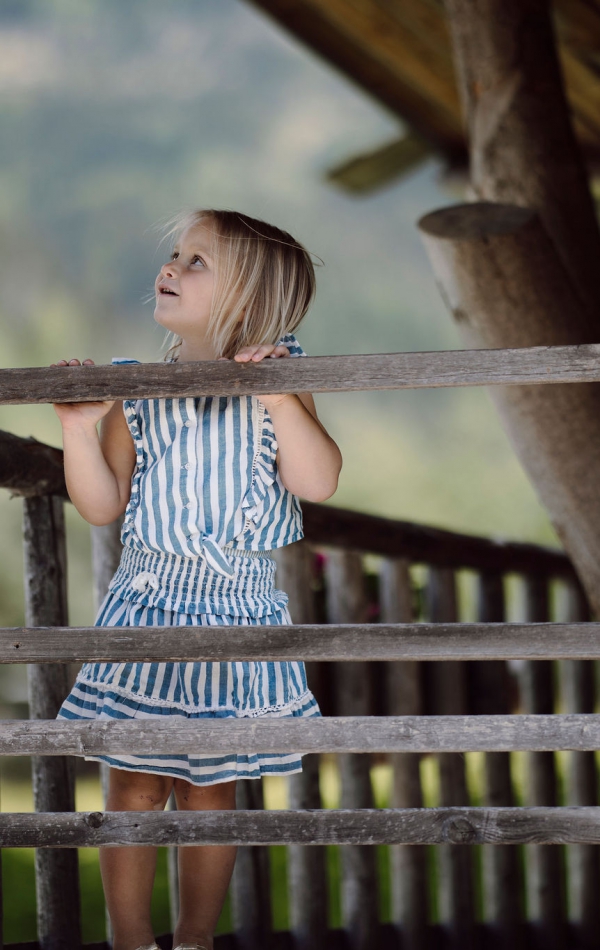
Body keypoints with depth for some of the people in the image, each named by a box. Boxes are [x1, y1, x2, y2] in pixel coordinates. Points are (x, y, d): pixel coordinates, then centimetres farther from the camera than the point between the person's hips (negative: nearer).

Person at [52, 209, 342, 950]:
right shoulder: (136, 394, 1)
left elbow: (318, 483, -15)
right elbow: (102, 506, 0)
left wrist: (278, 397, -25)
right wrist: (80, 430, -14)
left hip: (238, 614, -1)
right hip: (147, 610, 1)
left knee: (211, 791, 8)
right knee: (135, 786, 2)